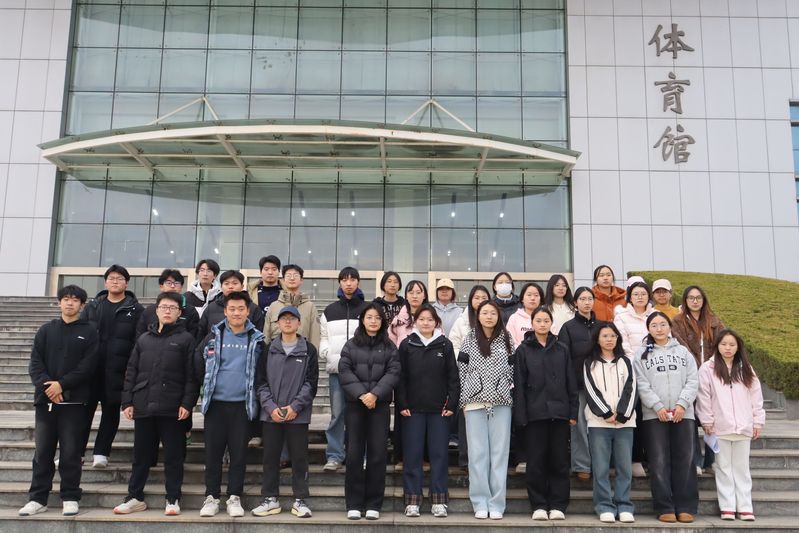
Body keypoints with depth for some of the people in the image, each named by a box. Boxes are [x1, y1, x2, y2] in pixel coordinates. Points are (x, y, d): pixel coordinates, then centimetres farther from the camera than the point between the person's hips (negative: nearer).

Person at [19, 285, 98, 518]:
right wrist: (46, 385, -12)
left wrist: (62, 384, -15)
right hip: (46, 399, 3)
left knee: (71, 452, 0)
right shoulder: (46, 330, 12)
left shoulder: (89, 332, 4)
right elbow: (35, 362, 4)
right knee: (42, 451, 7)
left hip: (74, 401, -3)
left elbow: (88, 365, -6)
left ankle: (70, 498, 9)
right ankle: (37, 498, 15)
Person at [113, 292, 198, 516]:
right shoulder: (144, 338, 14)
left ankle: (173, 499, 12)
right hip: (143, 406, 4)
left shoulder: (186, 339, 2)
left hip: (172, 409, -3)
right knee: (141, 456, 11)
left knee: (173, 456, 3)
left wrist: (187, 403, -12)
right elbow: (131, 372, 12)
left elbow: (191, 375, -4)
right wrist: (127, 401, 4)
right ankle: (135, 497, 23)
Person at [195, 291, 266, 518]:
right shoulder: (214, 335, 3)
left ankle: (234, 497, 13)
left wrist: (253, 389, 6)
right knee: (213, 452, 5)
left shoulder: (257, 339, 1)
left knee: (239, 453, 3)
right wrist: (207, 385, 9)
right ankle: (211, 497, 14)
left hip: (243, 404, 0)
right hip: (215, 403, 1)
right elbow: (198, 361, 8)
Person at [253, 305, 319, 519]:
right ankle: (270, 499, 19)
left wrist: (295, 406, -11)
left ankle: (300, 500, 14)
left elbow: (311, 382, -2)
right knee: (270, 457, 8)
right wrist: (270, 406, -9)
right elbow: (262, 381, 4)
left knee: (299, 457, 4)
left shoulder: (309, 349, 2)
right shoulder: (269, 349, 8)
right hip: (271, 413, 2)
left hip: (298, 414, -2)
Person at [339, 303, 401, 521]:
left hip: (380, 404, 0)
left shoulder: (389, 346, 8)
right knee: (354, 453, 0)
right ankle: (354, 504, 8)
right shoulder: (351, 345, 9)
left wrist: (375, 393, -15)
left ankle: (373, 504, 8)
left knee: (377, 453, 0)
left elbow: (393, 372, -2)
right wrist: (361, 394, -14)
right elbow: (344, 371, -1)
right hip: (355, 404, 0)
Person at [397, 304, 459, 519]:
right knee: (413, 455, 3)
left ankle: (439, 501, 12)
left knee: (439, 454, 4)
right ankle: (412, 501, 11)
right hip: (413, 409, 0)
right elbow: (400, 378, 2)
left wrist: (451, 404, -2)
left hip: (439, 410, 1)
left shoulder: (445, 345, 5)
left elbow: (453, 378, 5)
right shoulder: (407, 345, 3)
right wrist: (402, 405, -5)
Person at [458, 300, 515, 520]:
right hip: (475, 402, 0)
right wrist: (463, 400, 1)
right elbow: (461, 371, 4)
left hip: (501, 403, 1)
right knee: (477, 453, 2)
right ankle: (480, 503, 9)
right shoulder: (469, 340, 4)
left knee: (499, 453, 2)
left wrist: (511, 396, 2)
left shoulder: (506, 340, 6)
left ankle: (496, 504, 8)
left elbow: (513, 370, 8)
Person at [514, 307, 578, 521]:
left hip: (559, 412, 2)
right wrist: (520, 415, -7)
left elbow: (571, 383, 8)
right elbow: (519, 385, -1)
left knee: (559, 461, 5)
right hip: (535, 412, -1)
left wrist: (573, 412, 2)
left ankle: (557, 505, 13)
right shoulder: (523, 350, 3)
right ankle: (539, 505, 12)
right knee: (536, 461, 3)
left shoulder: (562, 350, 8)